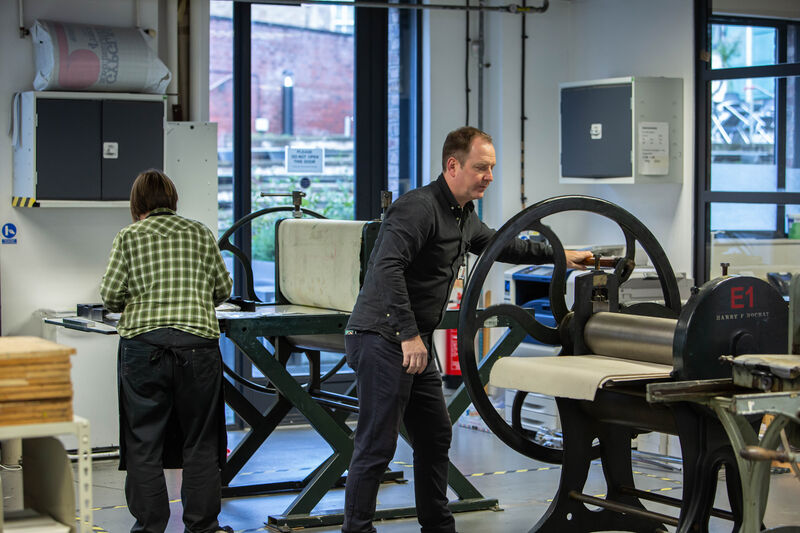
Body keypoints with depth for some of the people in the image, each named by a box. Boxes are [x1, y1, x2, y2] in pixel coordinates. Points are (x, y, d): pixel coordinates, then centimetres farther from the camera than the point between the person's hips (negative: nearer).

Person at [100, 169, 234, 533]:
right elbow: (223, 288, 12)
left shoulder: (129, 237, 4)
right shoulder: (201, 234, 10)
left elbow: (110, 294, -2)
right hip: (198, 344, 2)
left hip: (143, 343, -1)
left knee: (143, 441, 7)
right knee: (200, 442, 10)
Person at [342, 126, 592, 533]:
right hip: (382, 338, -10)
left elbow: (500, 246, 34)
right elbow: (387, 268, -28)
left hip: (414, 342, 10)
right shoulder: (419, 207, -17)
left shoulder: (465, 218, 15)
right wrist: (408, 335, -30)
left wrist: (559, 255, 32)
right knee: (377, 445, -9)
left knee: (435, 437, 17)